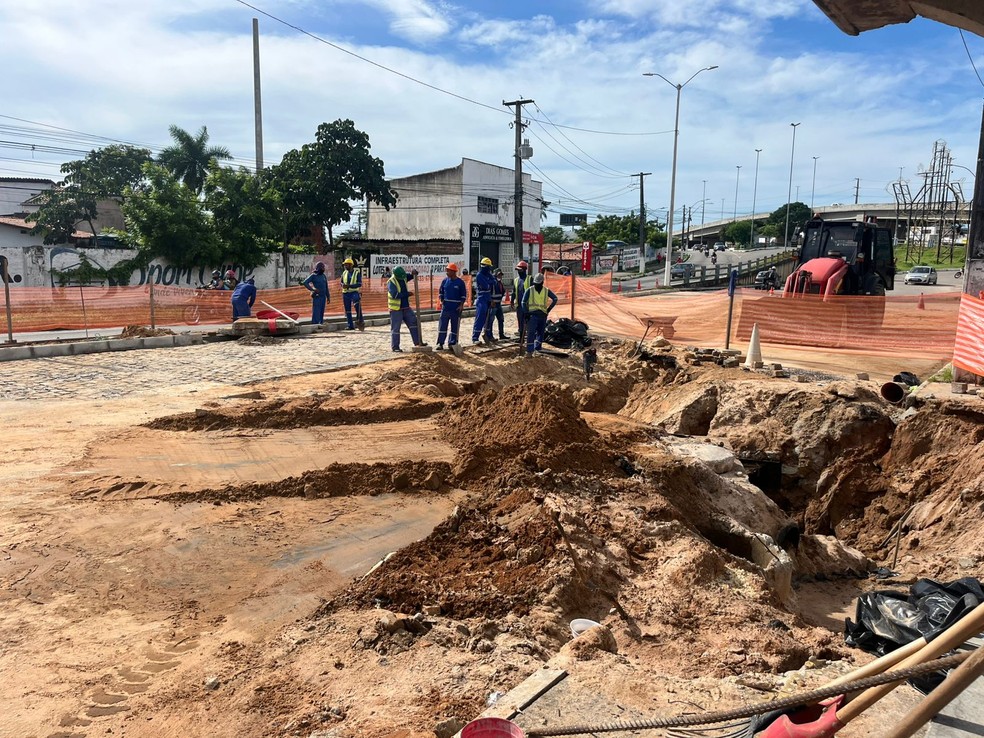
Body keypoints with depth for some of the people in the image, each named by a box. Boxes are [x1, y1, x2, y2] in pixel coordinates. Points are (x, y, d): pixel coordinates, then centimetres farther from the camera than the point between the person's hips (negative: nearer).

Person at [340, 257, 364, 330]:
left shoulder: (357, 272, -4)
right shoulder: (344, 273, 12)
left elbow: (359, 284, -12)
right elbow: (342, 282, 21)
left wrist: (349, 286, -21)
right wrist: (343, 285, -5)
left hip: (354, 292, -6)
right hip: (345, 293, 6)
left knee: (357, 303, -34)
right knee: (347, 310, 6)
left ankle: (360, 320, -27)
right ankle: (350, 326, 13)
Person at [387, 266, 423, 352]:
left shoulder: (404, 278, 5)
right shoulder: (391, 282, -16)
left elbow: (413, 276, 16)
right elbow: (395, 294, -27)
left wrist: (414, 273, -9)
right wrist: (407, 294, -24)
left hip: (406, 307, 7)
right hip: (396, 309, -7)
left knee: (414, 322, 5)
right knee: (395, 328, -1)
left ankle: (417, 342, 12)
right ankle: (395, 347, 6)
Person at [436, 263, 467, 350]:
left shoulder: (460, 282, -4)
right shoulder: (445, 280, 5)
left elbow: (464, 295, 1)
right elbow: (440, 291, 15)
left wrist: (461, 305, -8)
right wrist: (441, 301, 2)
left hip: (456, 308, -2)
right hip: (446, 307, 2)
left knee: (455, 327, 5)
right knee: (442, 325, -1)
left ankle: (452, 343, 15)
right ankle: (440, 343, 2)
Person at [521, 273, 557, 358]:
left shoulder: (546, 291, 5)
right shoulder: (530, 290, 0)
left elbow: (555, 299, 8)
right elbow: (524, 302, 0)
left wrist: (548, 309, 1)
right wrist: (526, 313, -7)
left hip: (542, 315, 3)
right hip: (532, 314, -3)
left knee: (540, 332, 10)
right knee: (530, 333, -9)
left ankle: (537, 349, 21)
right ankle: (529, 351, -9)